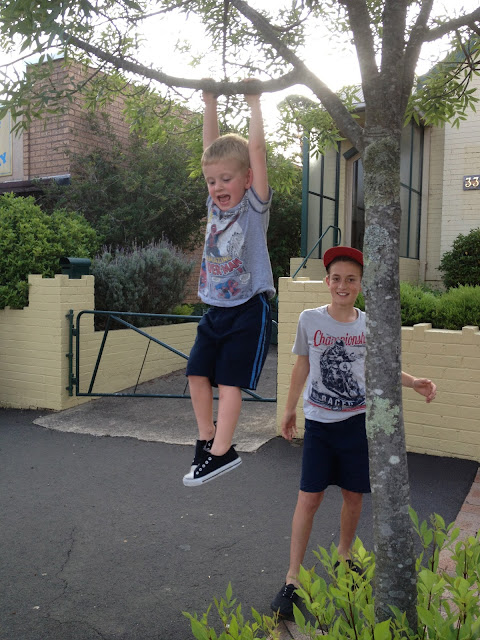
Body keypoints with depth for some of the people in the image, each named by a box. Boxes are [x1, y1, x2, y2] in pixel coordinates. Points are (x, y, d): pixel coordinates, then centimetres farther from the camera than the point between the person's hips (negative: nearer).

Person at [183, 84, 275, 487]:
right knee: (197, 372, 6)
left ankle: (221, 452, 2)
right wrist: (210, 102, 11)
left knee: (229, 380, -6)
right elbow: (211, 146, 9)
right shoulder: (216, 205, 8)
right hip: (217, 308, 6)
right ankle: (206, 439, 21)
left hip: (249, 310, -6)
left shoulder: (255, 206, -7)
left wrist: (253, 101, -6)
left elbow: (256, 148, -13)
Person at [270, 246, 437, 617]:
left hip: (358, 422, 2)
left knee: (354, 496, 13)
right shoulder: (310, 319, -5)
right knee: (309, 498, -3)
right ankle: (292, 580, 10)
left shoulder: (369, 324, -2)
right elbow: (302, 367, 5)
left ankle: (344, 556, 39)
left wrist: (414, 383, -10)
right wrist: (290, 409, 10)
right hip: (318, 423, -2)